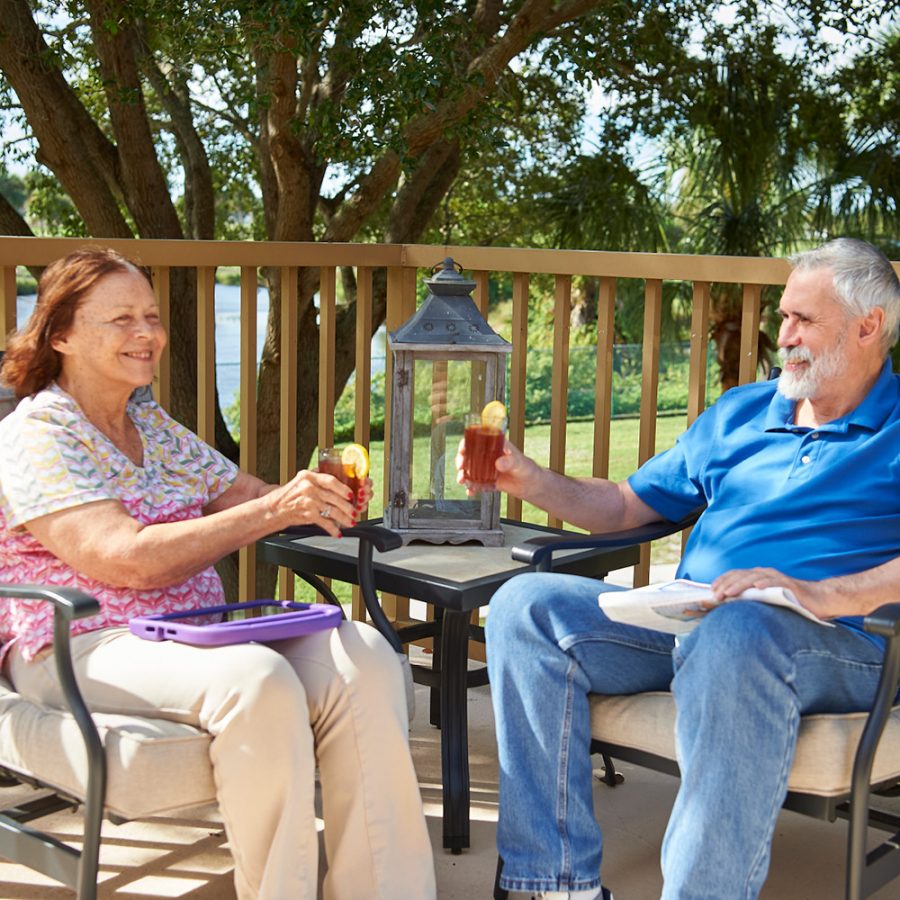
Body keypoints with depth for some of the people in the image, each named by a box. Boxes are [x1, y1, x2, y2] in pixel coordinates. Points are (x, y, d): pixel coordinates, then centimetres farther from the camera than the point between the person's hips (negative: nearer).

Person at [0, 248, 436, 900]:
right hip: (80, 653, -7)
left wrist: (321, 496, -8)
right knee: (256, 679, -36)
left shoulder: (155, 426, 19)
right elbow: (125, 560, -18)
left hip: (192, 638, 7)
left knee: (363, 656, -20)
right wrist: (272, 511, -22)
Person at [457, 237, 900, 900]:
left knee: (735, 630, -41)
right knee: (525, 604, -15)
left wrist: (825, 595, -24)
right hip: (685, 620, 6)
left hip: (836, 646, -6)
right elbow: (625, 506, 25)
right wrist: (530, 480, 8)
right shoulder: (739, 413, 24)